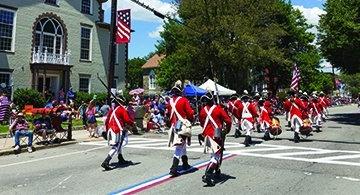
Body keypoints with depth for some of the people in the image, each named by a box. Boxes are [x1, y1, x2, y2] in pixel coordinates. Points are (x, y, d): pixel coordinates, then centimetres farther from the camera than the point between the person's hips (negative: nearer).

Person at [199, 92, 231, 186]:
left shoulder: (203, 110, 1)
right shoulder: (218, 109, -10)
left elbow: (201, 123, 14)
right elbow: (228, 120, -9)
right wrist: (227, 130, 9)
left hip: (207, 134, 6)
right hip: (217, 135, -6)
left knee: (216, 152, 23)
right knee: (217, 155, -4)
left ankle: (217, 172, 35)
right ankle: (208, 175, -17)